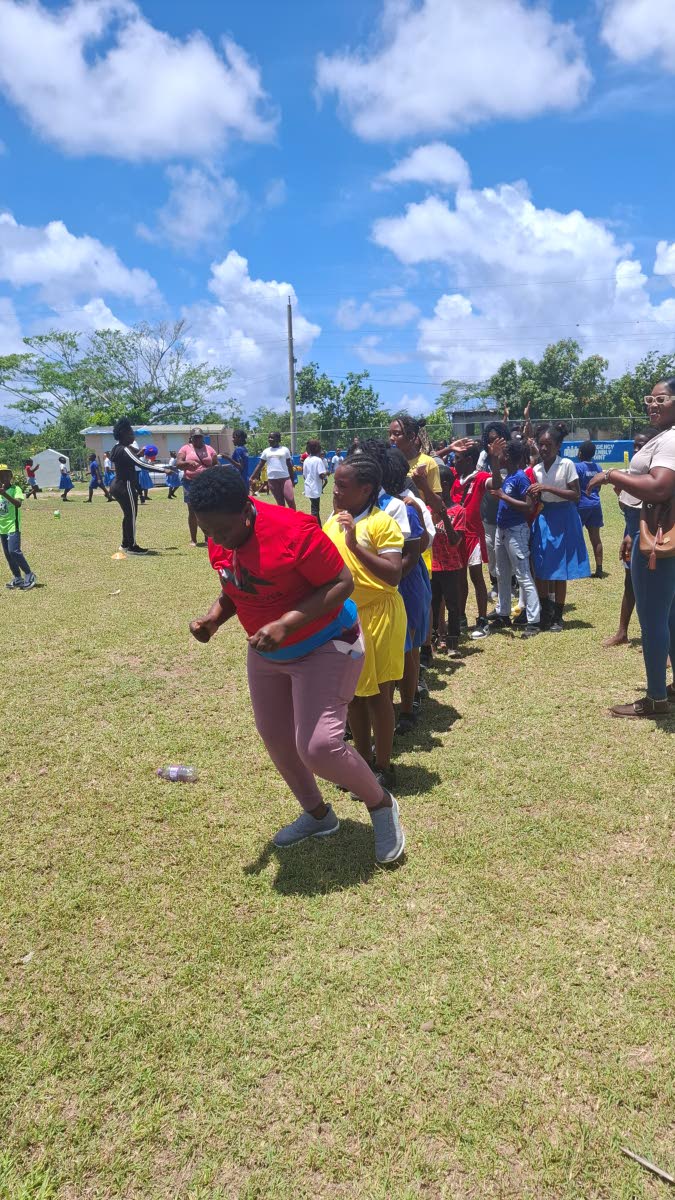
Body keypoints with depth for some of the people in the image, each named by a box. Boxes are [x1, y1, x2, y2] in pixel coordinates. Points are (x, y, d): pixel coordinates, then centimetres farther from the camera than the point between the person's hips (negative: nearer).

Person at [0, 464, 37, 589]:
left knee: (14, 551, -18)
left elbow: (18, 504, -28)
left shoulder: (15, 489, -8)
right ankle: (17, 579, 18)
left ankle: (29, 575, -5)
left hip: (13, 526, -7)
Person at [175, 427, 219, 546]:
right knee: (192, 512, 3)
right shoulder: (185, 448, 4)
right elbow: (178, 464, -6)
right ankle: (193, 540, 8)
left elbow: (216, 465, 12)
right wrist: (188, 462, -25)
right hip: (191, 483, -1)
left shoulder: (209, 449, 10)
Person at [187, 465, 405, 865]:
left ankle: (381, 804, 14)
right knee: (276, 738, 16)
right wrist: (213, 618, -13)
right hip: (266, 653, 8)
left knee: (318, 746, -16)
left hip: (325, 647, -8)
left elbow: (343, 582, -26)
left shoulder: (292, 530, -31)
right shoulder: (218, 540, -7)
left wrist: (285, 624, -34)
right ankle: (317, 815, 41)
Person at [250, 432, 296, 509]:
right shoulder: (266, 451, 10)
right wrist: (252, 477, 5)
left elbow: (289, 466, 7)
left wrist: (293, 480, 6)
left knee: (290, 499, -9)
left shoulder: (285, 449, 4)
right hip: (272, 479, 2)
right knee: (280, 502, 6)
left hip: (285, 478, -2)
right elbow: (260, 466, 12)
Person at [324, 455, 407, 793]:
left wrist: (355, 544, -29)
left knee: (376, 694, 3)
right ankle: (363, 761, 31)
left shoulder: (382, 523, -15)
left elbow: (394, 575, -25)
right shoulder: (333, 520, 7)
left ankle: (383, 769, 18)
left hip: (376, 615, -7)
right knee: (353, 693, 15)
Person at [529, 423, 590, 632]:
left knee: (560, 570, 3)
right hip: (542, 518, 4)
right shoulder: (536, 469, 5)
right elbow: (537, 502, 9)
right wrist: (533, 496, -15)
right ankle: (545, 612, 19)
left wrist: (548, 488, -21)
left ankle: (557, 616, 15)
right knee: (540, 568, 2)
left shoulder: (567, 465, -8)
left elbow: (575, 495, -13)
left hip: (563, 519, -4)